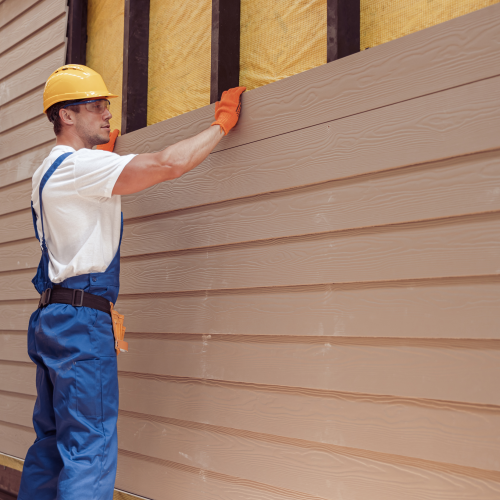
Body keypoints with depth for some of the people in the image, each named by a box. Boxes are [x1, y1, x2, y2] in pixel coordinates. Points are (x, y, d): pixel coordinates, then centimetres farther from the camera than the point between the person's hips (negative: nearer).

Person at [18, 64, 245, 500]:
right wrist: (222, 123, -8)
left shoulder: (51, 170, 19)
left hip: (54, 317, 10)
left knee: (52, 445, 14)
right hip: (81, 319, -10)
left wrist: (104, 151, 45)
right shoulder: (78, 165, -12)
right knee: (89, 452, -10)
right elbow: (169, 163, -21)